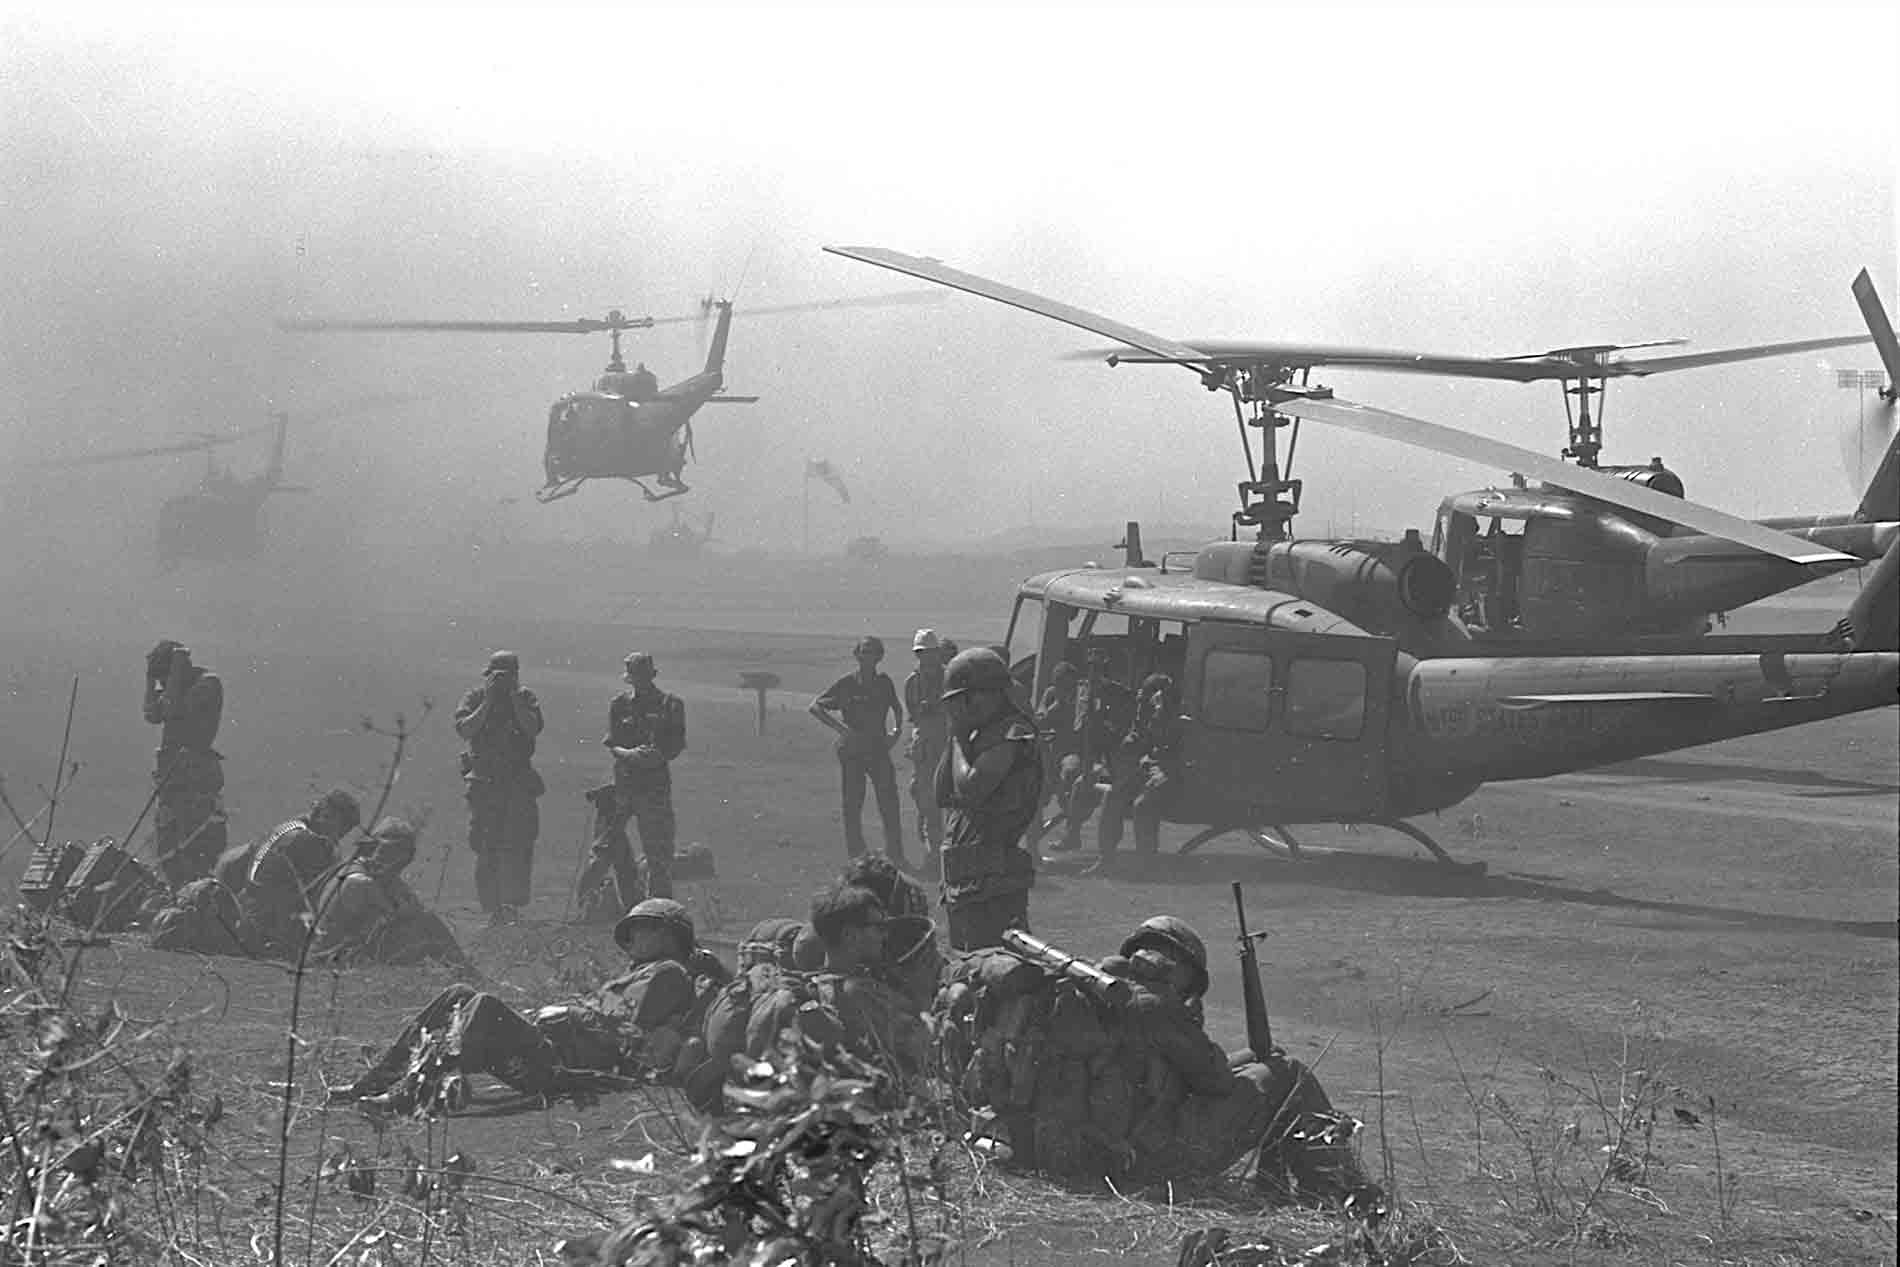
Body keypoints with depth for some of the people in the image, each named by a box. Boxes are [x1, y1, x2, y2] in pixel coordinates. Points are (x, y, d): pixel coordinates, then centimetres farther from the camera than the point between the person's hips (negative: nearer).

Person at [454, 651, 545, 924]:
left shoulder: (526, 698, 8)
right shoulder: (475, 698, 6)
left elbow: (533, 727, -9)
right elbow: (465, 730, -8)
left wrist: (513, 696, -10)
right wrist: (488, 701, -11)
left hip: (519, 781, 0)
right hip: (484, 780, 0)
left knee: (518, 843, -11)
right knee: (486, 848, 1)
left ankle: (513, 904, -12)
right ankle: (493, 908, 6)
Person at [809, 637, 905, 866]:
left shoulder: (884, 683, 6)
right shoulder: (847, 683, -3)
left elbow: (897, 708, 25)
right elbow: (815, 707, -5)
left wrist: (897, 730, 7)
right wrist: (840, 727, -15)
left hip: (878, 750, 2)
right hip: (852, 752, -2)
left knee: (889, 804, -4)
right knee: (852, 806, 2)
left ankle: (895, 854, 3)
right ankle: (856, 856, 10)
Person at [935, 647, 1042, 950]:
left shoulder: (1013, 735, -12)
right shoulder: (980, 735, 18)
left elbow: (970, 789, -21)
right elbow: (943, 795, 17)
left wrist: (958, 740, -6)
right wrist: (956, 737, 8)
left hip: (993, 882, -10)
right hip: (966, 880, 10)